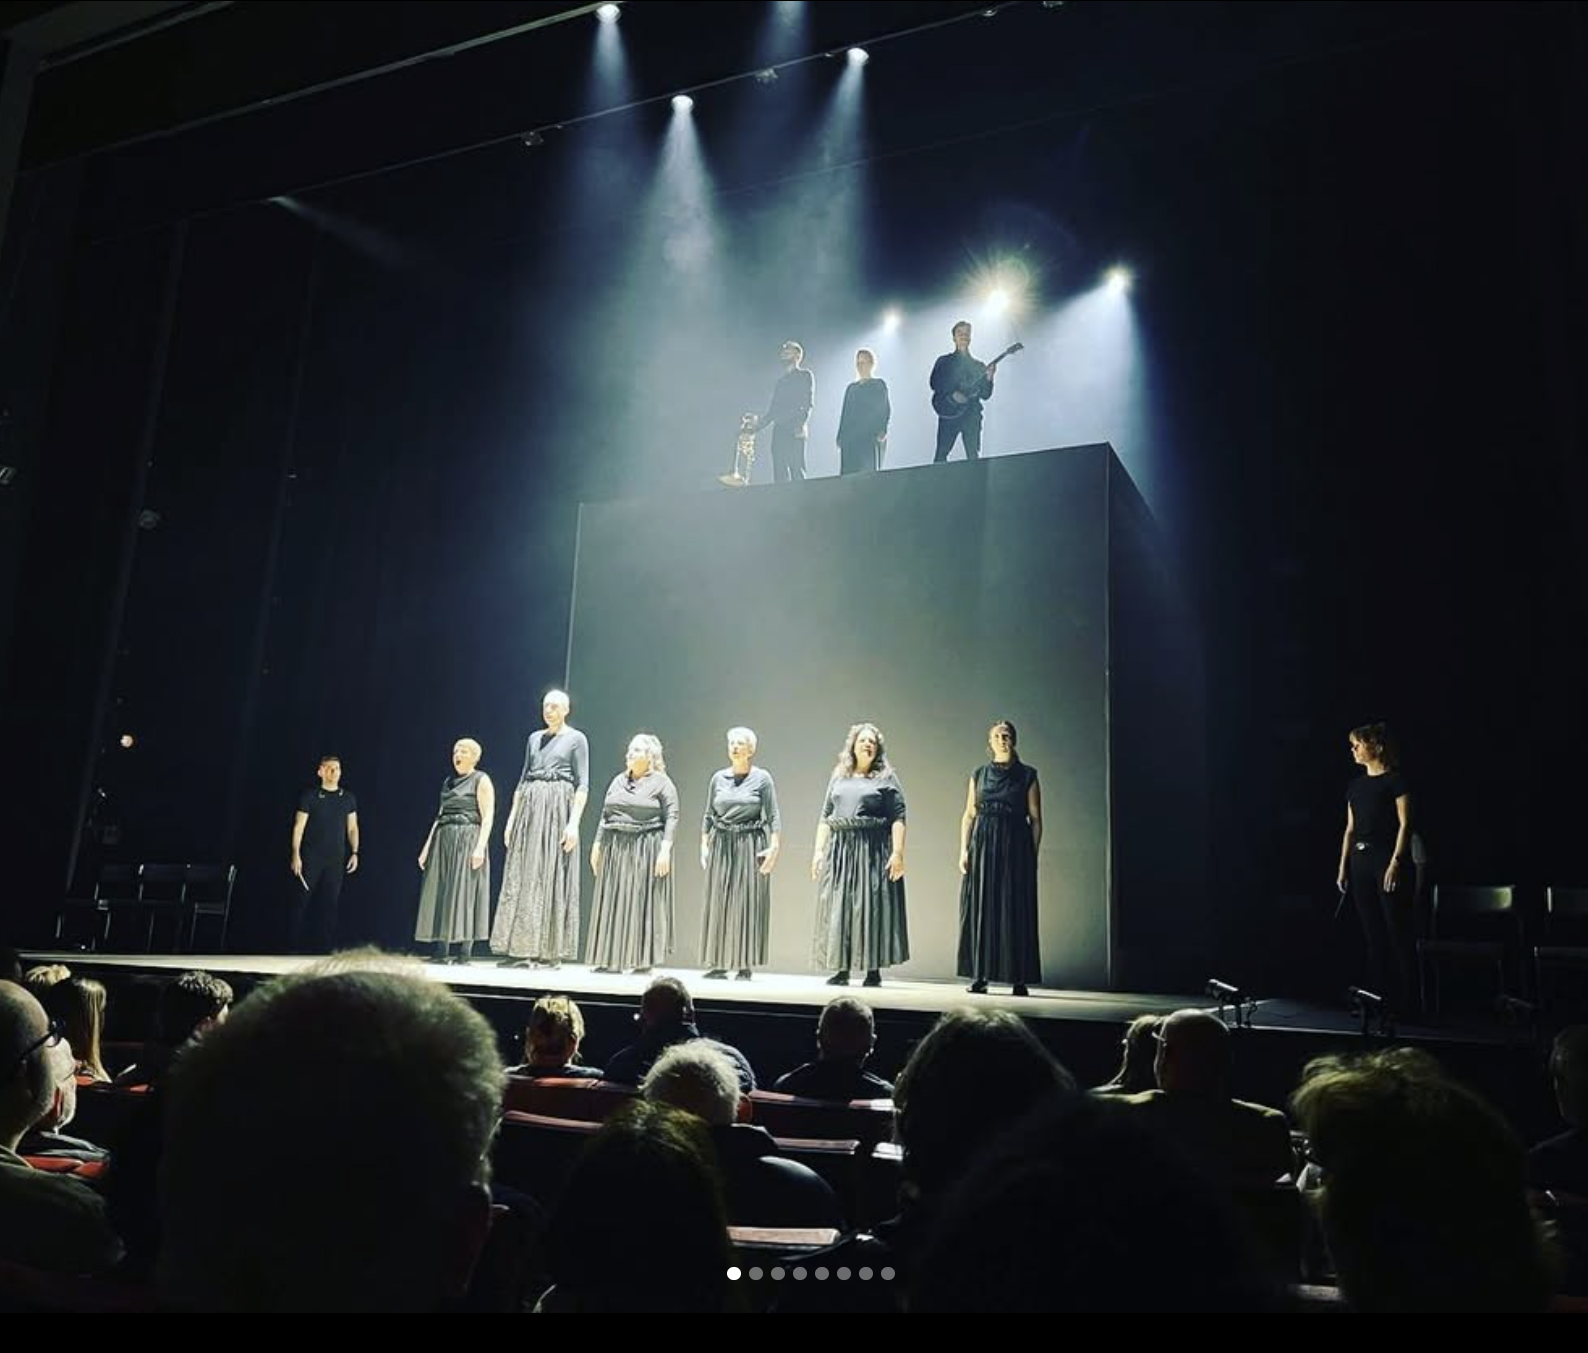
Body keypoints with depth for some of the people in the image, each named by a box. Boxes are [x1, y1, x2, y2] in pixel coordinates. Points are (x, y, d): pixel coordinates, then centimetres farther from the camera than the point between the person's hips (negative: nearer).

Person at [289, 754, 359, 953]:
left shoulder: (348, 799, 10)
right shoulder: (310, 796, 0)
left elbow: (352, 828, 12)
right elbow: (299, 827, -3)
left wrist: (354, 852, 2)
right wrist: (296, 855, -10)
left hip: (336, 859, 3)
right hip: (311, 858, -3)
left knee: (330, 903, 3)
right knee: (301, 900, -2)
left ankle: (325, 945, 9)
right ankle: (294, 944, 6)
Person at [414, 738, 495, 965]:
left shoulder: (481, 780, -1)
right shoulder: (448, 781, 19)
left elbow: (487, 817, -9)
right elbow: (440, 816, 20)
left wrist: (480, 846, -20)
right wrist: (428, 845, 13)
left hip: (467, 839, -7)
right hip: (443, 840, 7)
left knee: (463, 893, -7)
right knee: (440, 893, 3)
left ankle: (464, 951, -4)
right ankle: (440, 950, 7)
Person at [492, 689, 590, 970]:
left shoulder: (576, 739, 1)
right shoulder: (534, 739, 16)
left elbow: (582, 785, -5)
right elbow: (523, 779, 18)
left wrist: (574, 822, -15)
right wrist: (512, 817, 10)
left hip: (558, 808, -5)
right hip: (529, 807, 5)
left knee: (553, 878, -5)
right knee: (522, 877, 1)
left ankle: (551, 951, 0)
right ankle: (521, 949, 3)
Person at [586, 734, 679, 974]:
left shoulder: (661, 782, -3)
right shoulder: (618, 780, 15)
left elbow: (671, 817, -8)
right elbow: (605, 815, 17)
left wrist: (665, 849, -16)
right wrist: (597, 844, 11)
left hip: (646, 849, -6)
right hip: (615, 848, 6)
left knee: (642, 901, -2)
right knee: (612, 902, 5)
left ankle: (644, 960, 6)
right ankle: (610, 958, 11)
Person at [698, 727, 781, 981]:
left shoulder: (762, 778, -1)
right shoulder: (718, 778, 9)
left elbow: (773, 817, -4)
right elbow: (708, 815, 13)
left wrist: (774, 847, -12)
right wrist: (704, 845, 7)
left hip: (751, 845, -4)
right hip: (721, 845, 4)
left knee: (748, 903, -2)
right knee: (718, 902, 5)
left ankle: (746, 966, 4)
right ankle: (717, 963, 12)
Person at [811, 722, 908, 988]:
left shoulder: (886, 778, 5)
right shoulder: (838, 777, 16)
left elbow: (898, 818, -3)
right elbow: (825, 816, 16)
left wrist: (897, 852, -13)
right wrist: (819, 850, 8)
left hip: (873, 851, -4)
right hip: (839, 849, 4)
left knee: (872, 906, -4)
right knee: (838, 908, 2)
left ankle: (873, 971, 1)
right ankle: (842, 970, 8)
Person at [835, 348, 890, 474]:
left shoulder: (879, 385, 6)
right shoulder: (851, 387, 19)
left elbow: (886, 411, -2)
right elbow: (845, 414, 18)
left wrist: (882, 431, -18)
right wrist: (840, 438, 9)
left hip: (871, 439, -4)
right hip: (850, 440, 5)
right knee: (849, 474, -3)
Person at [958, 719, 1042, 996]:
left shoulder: (1027, 776, 5)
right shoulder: (978, 775, 12)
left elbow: (1035, 819, 2)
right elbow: (969, 815, 9)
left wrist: (1033, 855, -5)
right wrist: (964, 850, -1)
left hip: (1016, 848, -2)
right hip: (982, 846, 2)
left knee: (1016, 911, -3)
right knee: (980, 909, 0)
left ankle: (1019, 979, 2)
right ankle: (979, 976, 5)